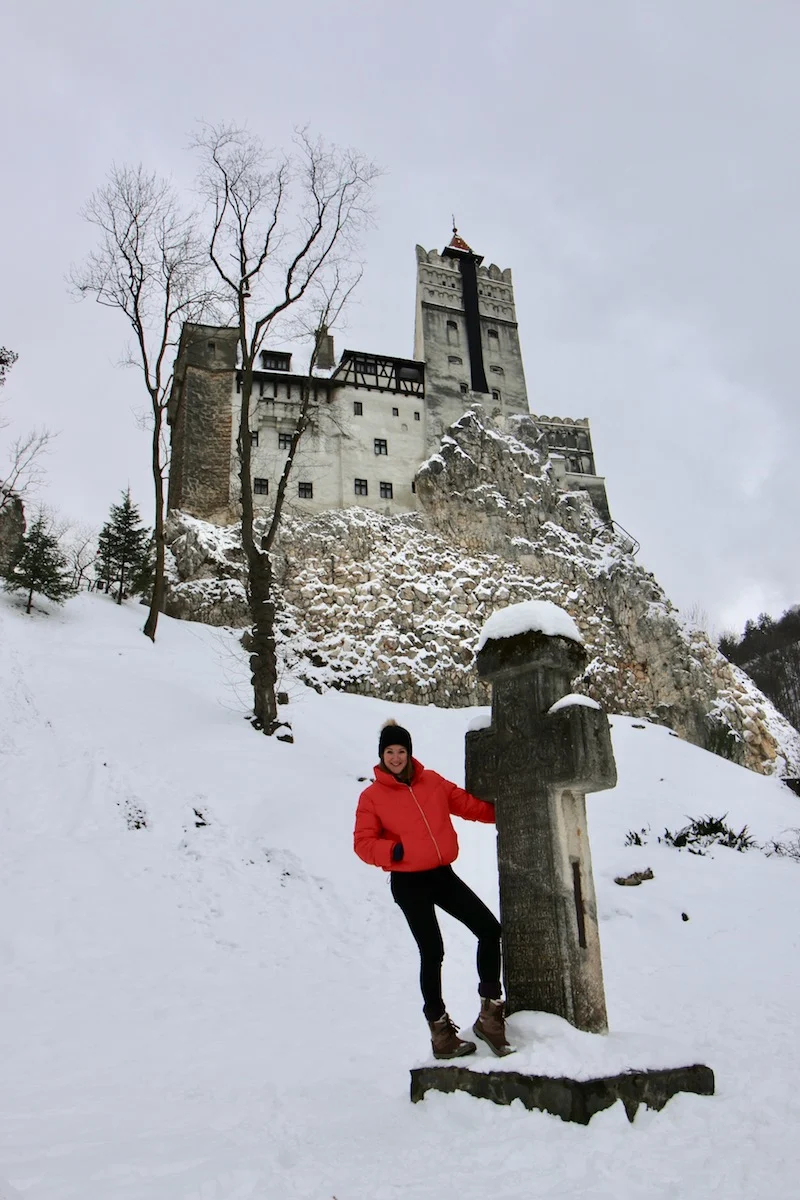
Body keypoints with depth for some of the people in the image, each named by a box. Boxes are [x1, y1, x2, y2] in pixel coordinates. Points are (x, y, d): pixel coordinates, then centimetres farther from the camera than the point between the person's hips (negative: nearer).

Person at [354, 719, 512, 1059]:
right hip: (408, 883, -5)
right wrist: (393, 850, -23)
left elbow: (467, 804, 12)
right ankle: (441, 1031, 17)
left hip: (443, 874, 5)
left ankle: (490, 1014, 13)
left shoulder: (432, 782, 5)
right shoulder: (372, 796, -5)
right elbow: (363, 843, -7)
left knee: (490, 929, -1)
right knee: (432, 952, -3)